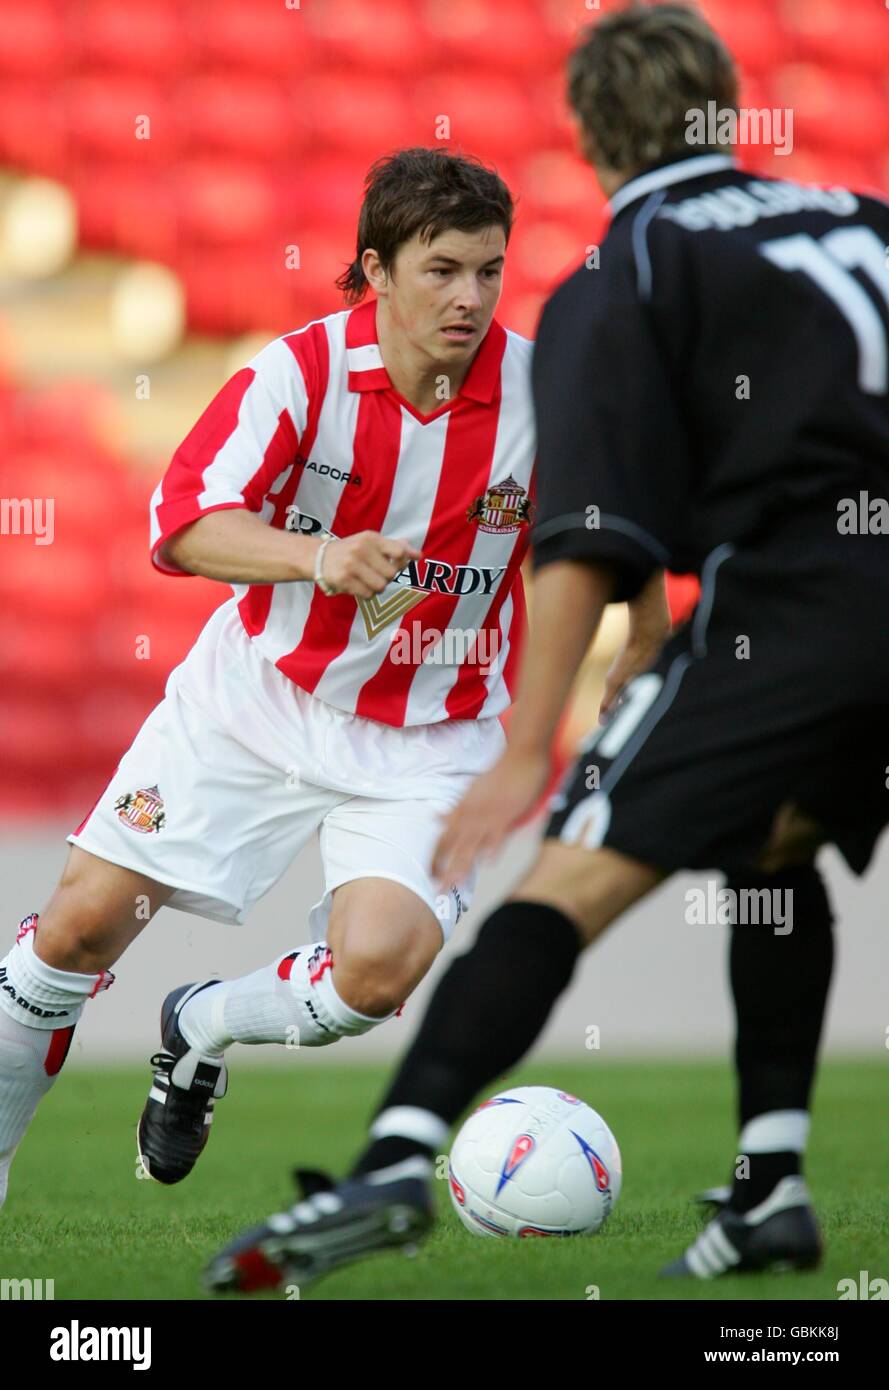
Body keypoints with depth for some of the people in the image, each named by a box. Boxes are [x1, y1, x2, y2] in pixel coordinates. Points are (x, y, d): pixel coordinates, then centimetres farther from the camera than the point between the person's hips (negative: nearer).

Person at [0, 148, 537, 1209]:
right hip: (257, 693, 0)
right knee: (86, 920, -3)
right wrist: (320, 559, -42)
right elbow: (183, 518, -26)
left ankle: (200, 1029, 11)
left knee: (380, 965, -22)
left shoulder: (541, 390, -13)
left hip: (427, 739, 0)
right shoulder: (302, 370, -17)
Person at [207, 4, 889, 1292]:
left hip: (786, 603, -6)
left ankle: (397, 1158, -27)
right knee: (770, 845, 28)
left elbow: (590, 539, -6)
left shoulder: (624, 278, 4)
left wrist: (528, 753, -8)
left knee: (569, 880, -11)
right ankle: (772, 1185, 19)